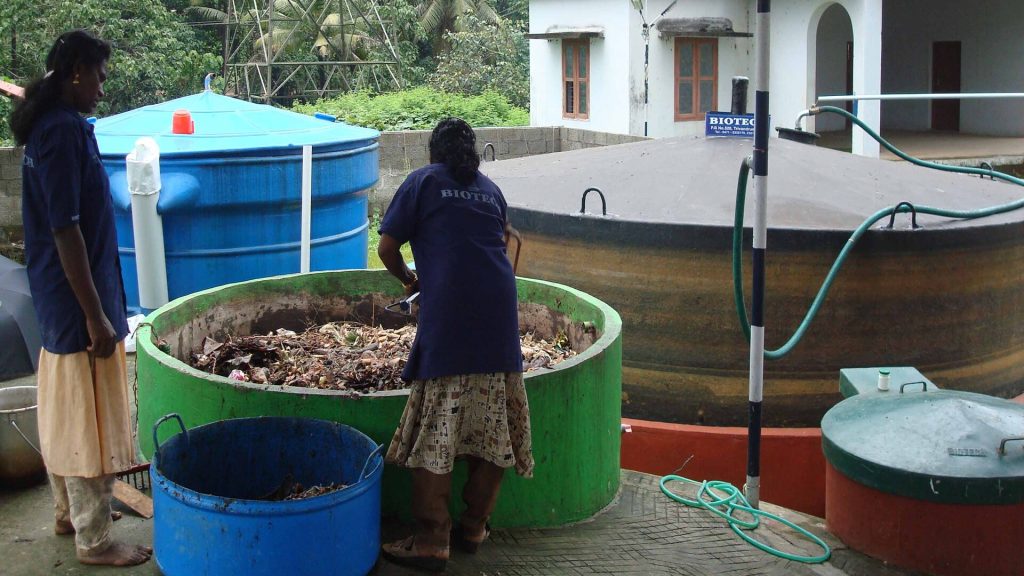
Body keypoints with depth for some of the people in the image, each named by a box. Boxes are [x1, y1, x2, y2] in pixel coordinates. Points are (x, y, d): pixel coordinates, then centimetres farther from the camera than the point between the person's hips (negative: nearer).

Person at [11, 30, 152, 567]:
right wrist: (96, 315, -21)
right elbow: (66, 229, -23)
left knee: (64, 411, 20)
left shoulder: (47, 125, 10)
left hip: (55, 299, 10)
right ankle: (94, 539, 11)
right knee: (89, 421, 0)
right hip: (77, 300, -10)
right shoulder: (65, 129, -20)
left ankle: (67, 512, 34)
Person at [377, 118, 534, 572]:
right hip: (499, 313, 5)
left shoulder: (423, 181, 8)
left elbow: (386, 248, 5)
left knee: (434, 432, -1)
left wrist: (408, 279, 25)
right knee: (494, 424, 11)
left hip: (447, 315, -4)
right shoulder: (490, 188, 20)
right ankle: (474, 527, 20)